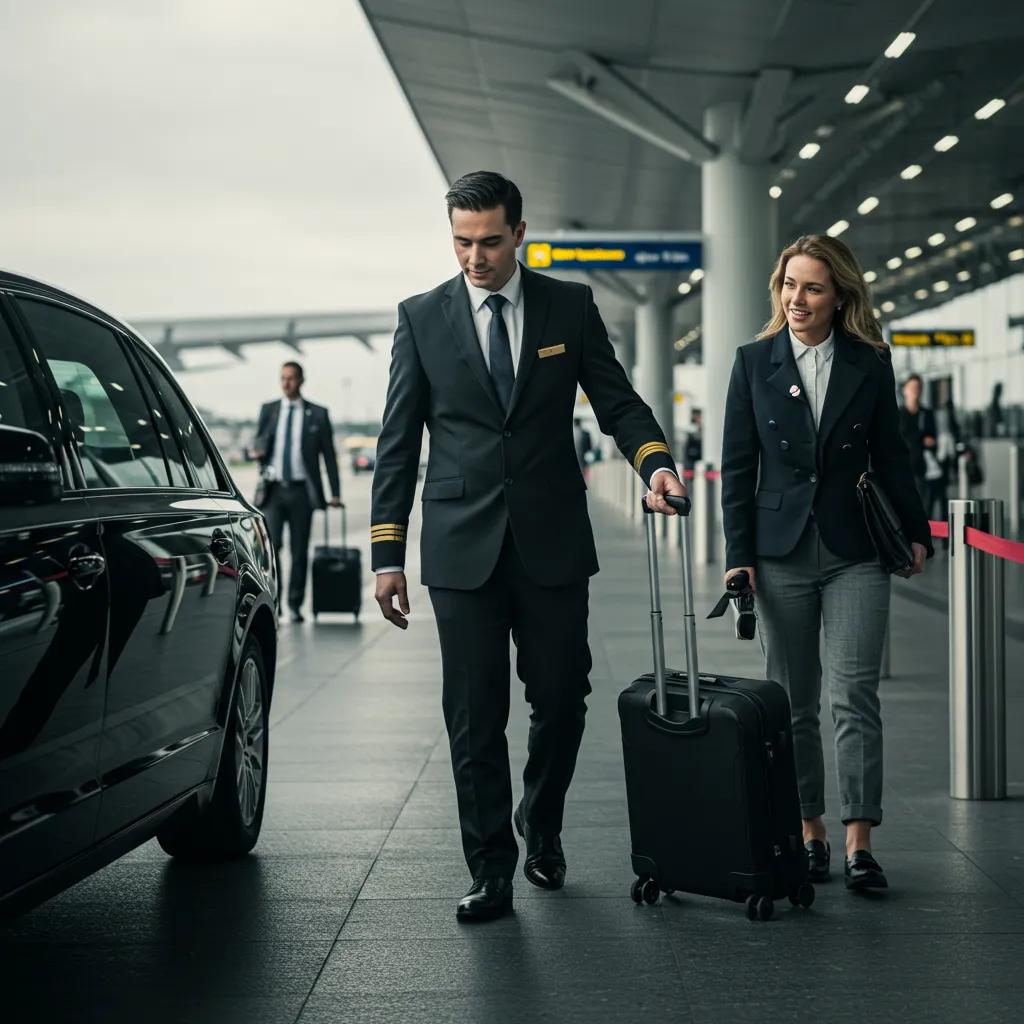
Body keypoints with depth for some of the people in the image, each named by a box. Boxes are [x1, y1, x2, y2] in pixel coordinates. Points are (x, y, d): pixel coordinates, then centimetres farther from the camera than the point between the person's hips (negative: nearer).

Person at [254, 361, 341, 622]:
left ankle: (295, 605, 10)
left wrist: (335, 493, 2)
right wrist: (258, 452, -9)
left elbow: (329, 455, 6)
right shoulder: (268, 410, 11)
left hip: (301, 490, -1)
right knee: (271, 545, -12)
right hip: (274, 489, 1)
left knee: (299, 550, 2)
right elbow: (259, 444, 17)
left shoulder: (317, 414, 6)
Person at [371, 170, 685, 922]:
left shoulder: (571, 307, 5)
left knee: (561, 700, 7)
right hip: (463, 548, -1)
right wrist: (387, 554, -1)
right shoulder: (422, 318, 4)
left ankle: (541, 827, 33)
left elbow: (617, 401, 5)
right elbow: (398, 443, 4)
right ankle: (491, 872, 8)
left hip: (553, 542, 1)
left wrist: (655, 462, -17)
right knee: (474, 718, 0)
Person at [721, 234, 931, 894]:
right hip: (781, 552, 1)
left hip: (854, 553, -1)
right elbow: (738, 467, 2)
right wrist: (738, 556, -3)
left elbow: (890, 456, 10)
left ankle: (859, 842, -4)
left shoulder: (870, 363, 3)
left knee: (855, 696, -7)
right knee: (794, 702, 6)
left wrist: (916, 534, 11)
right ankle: (809, 832, 16)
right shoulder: (755, 363, 3)